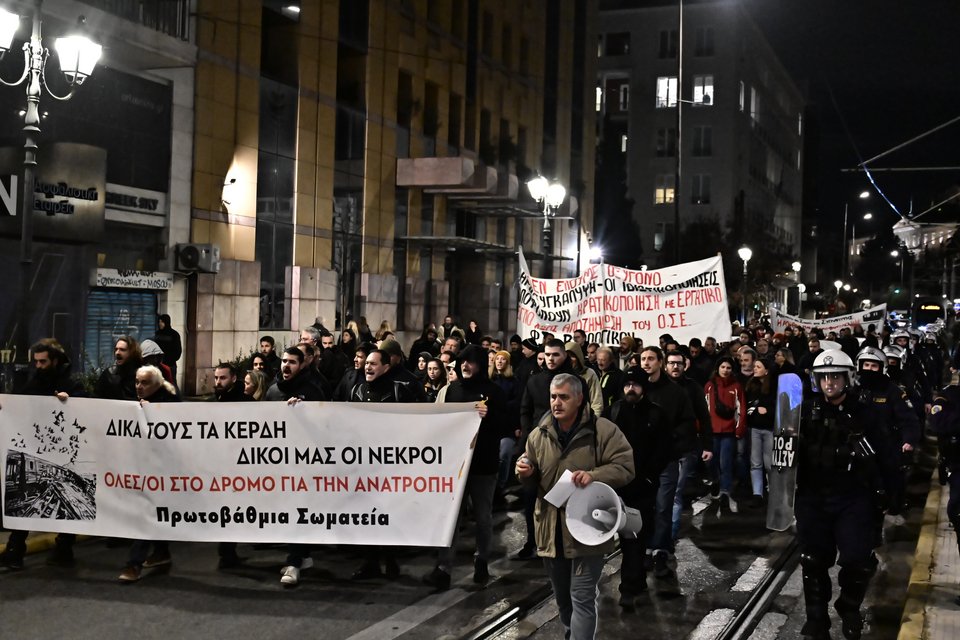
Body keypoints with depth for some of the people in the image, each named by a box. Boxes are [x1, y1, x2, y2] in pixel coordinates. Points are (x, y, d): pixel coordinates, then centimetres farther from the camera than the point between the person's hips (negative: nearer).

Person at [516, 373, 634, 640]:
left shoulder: (603, 430, -9)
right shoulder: (538, 435, 5)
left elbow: (625, 467, -12)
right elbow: (534, 485, 13)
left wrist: (594, 475, -27)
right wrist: (526, 474, -11)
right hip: (551, 530, 5)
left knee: (582, 598, -6)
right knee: (562, 596, 20)